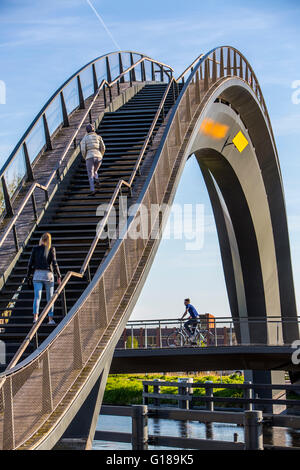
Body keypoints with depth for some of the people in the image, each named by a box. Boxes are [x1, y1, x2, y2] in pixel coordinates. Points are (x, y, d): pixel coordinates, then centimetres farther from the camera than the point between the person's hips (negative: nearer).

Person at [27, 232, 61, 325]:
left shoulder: (35, 249, 4)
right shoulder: (51, 249, 0)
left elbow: (31, 263, 3)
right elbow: (54, 263, -6)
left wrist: (28, 276, 11)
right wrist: (59, 276, -1)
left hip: (37, 274, 1)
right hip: (48, 275, 0)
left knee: (37, 297, -6)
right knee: (50, 297, 8)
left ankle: (35, 316, -23)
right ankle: (50, 318, 5)